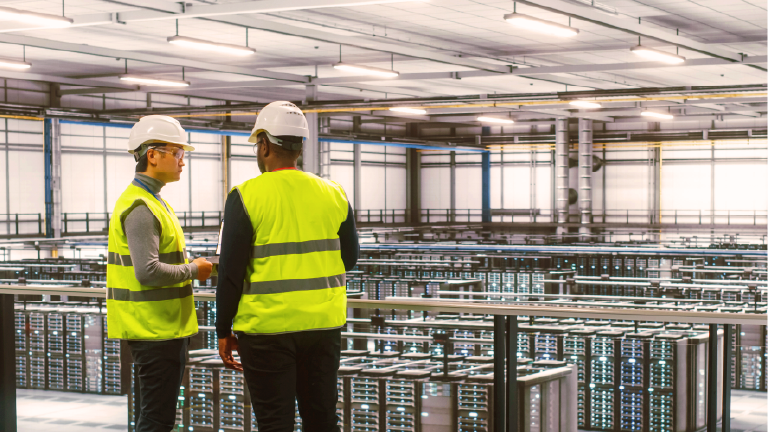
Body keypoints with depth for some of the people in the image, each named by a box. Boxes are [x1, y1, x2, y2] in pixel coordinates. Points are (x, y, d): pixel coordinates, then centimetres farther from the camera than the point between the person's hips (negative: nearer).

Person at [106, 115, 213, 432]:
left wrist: (189, 267, 9)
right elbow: (148, 272, -26)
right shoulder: (140, 207, -17)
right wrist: (193, 270, -13)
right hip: (155, 331, -10)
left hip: (163, 327, 10)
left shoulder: (153, 202, 17)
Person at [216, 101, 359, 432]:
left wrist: (224, 331, -1)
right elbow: (350, 258, 12)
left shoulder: (246, 196, -9)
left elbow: (231, 272, -10)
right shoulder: (333, 194, 4)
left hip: (267, 328, -4)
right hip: (324, 326, 4)